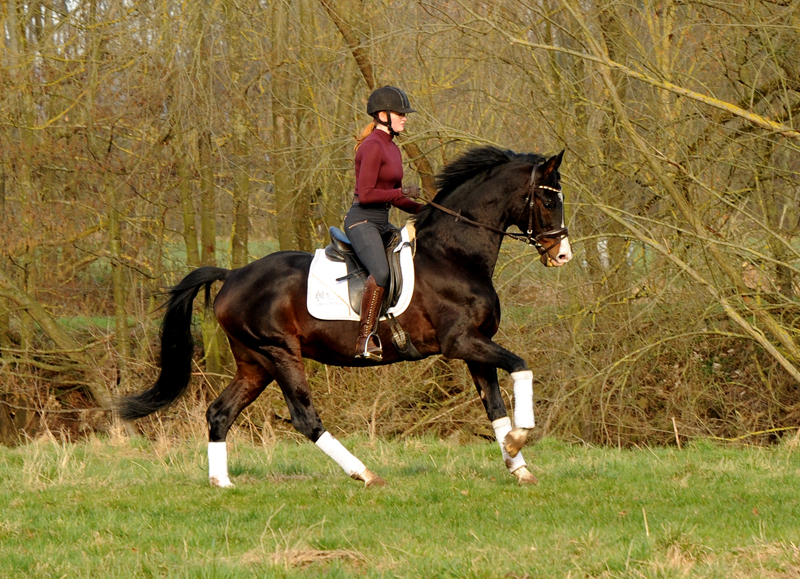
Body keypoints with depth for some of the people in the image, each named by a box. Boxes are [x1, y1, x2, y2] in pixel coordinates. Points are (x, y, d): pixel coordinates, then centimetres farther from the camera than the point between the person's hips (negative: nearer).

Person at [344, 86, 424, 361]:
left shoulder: (392, 149, 17)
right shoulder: (372, 147, -13)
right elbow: (366, 194, -20)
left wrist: (423, 209, 11)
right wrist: (403, 192, -15)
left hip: (381, 224, 10)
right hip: (362, 222, -10)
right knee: (381, 272, -32)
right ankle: (365, 340, -32)